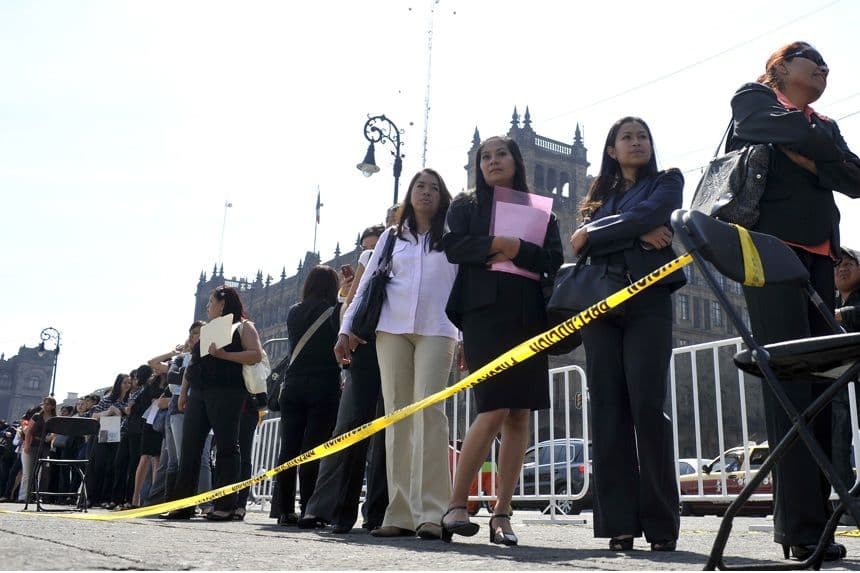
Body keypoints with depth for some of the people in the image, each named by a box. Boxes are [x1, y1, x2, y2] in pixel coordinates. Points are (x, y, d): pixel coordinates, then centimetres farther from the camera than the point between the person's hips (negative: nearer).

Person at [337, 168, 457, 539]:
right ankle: (400, 512, -1)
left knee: (428, 410, -15)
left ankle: (430, 512, -17)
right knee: (396, 415, -2)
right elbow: (366, 285, 15)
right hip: (392, 329, 3)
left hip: (437, 331, -2)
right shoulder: (392, 237, 18)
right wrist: (347, 328, 6)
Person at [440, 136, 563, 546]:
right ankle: (456, 505, -6)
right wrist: (494, 246, -12)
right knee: (494, 410, -15)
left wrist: (518, 249, -9)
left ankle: (502, 514, 5)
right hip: (485, 312, -3)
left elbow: (554, 259, 6)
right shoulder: (466, 206, 16)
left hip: (528, 316, 3)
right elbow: (453, 247, -2)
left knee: (519, 415, -1)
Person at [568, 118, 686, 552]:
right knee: (608, 409, -5)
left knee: (647, 406, -13)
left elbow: (647, 216, -7)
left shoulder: (667, 182, 15)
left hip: (648, 300, -3)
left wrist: (594, 235, 0)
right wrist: (637, 235, -9)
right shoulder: (599, 195, 23)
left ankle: (661, 524, -7)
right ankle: (619, 523, -3)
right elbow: (582, 242, 3)